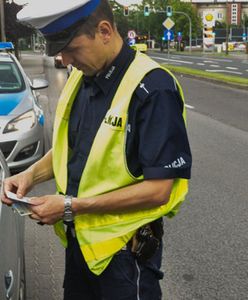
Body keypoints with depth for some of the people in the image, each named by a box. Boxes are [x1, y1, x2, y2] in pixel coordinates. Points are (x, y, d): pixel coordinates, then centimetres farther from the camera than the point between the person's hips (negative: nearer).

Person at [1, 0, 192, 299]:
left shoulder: (153, 88, -23)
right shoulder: (80, 77, 1)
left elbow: (158, 190, -23)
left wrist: (72, 206, -22)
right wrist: (33, 173, -4)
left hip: (124, 250, -7)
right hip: (77, 239, 7)